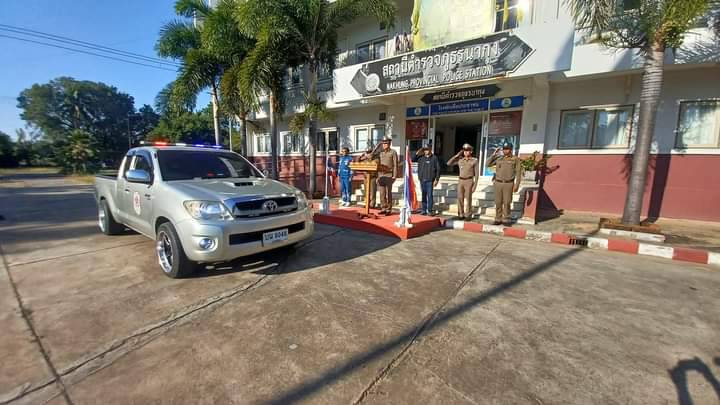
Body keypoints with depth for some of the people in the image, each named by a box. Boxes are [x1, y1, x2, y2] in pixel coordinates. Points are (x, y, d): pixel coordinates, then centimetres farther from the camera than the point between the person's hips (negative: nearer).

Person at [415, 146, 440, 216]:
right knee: (423, 195, 7)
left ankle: (430, 210, 4)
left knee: (429, 195, -4)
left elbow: (438, 169, 0)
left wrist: (436, 179, -4)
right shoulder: (421, 158, 10)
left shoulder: (434, 158, 1)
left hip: (430, 180, -3)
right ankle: (424, 210, 14)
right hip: (422, 180, 3)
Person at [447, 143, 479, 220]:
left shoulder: (474, 161, -2)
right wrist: (457, 155, -1)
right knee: (460, 198, 0)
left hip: (469, 182, -3)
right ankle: (461, 215, 9)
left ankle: (468, 215, 6)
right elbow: (449, 163, 0)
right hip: (460, 181, 3)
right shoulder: (460, 160, 8)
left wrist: (475, 185, -9)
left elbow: (477, 174, -2)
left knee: (468, 199, -4)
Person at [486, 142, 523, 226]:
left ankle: (506, 220, 11)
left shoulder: (516, 159, -1)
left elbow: (518, 173, -3)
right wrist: (494, 154, -2)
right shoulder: (498, 158, 8)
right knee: (498, 202, 4)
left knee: (507, 203, 0)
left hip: (508, 184, -3)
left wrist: (516, 185, -11)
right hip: (498, 183, 3)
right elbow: (488, 164, 2)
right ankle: (498, 219, 12)